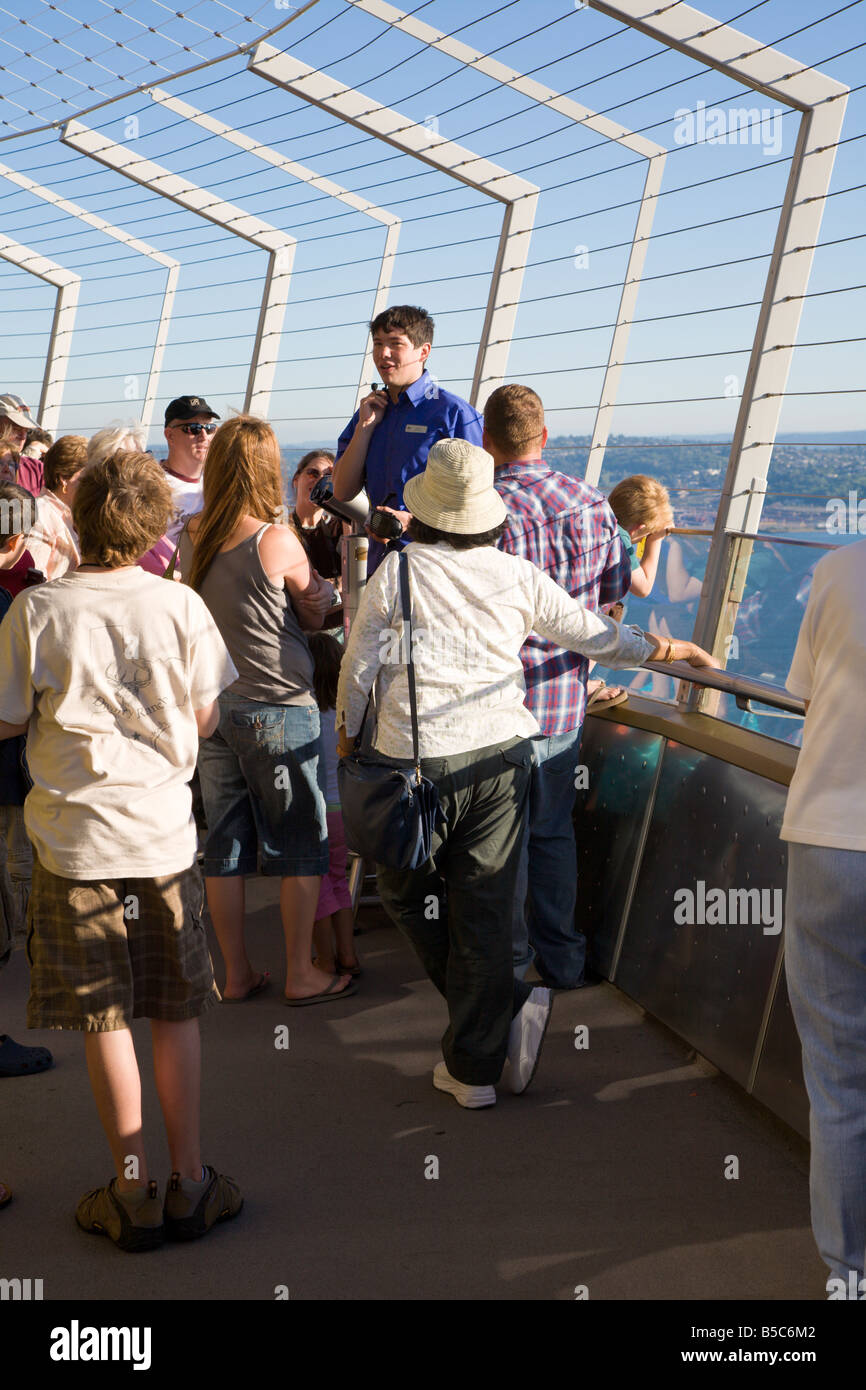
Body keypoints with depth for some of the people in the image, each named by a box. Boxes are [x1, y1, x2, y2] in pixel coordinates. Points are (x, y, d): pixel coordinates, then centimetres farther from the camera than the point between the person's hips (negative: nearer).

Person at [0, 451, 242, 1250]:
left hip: (76, 839, -1)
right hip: (164, 832, 1)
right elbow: (205, 719, 1)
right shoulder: (180, 607, -7)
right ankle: (190, 1183, 20)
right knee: (175, 1014, 13)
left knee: (104, 1020, 8)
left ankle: (132, 1193, 15)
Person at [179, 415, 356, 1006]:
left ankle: (237, 973, 20)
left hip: (211, 706, 6)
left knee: (225, 846, 12)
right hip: (278, 708, -5)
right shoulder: (278, 542, -14)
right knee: (299, 847, 7)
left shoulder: (190, 537, 2)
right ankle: (302, 973, 14)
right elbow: (315, 615, -1)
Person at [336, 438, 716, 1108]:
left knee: (408, 894, 17)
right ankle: (474, 1067, 12)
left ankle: (508, 1005, 15)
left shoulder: (397, 571, -3)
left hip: (417, 759, -3)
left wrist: (347, 731, 17)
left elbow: (360, 665, 1)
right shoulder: (518, 575, 3)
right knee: (484, 909, 8)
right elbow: (594, 635, 11)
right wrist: (670, 648, 24)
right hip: (500, 754, 3)